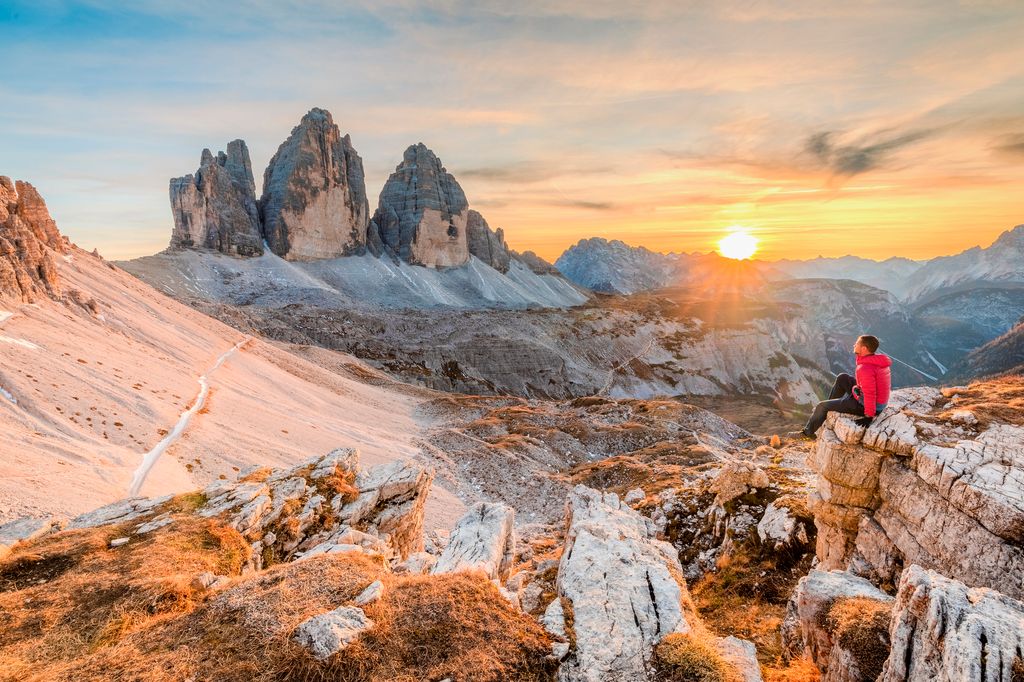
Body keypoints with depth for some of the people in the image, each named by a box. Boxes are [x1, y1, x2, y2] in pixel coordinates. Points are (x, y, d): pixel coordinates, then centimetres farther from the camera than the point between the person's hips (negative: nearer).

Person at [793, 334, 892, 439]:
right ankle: (830, 407, 34)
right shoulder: (881, 361, -1)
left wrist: (869, 416, -21)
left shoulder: (865, 368, -30)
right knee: (842, 378, 21)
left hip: (864, 405, -9)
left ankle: (808, 432, 22)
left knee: (822, 406, 1)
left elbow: (870, 394, -30)